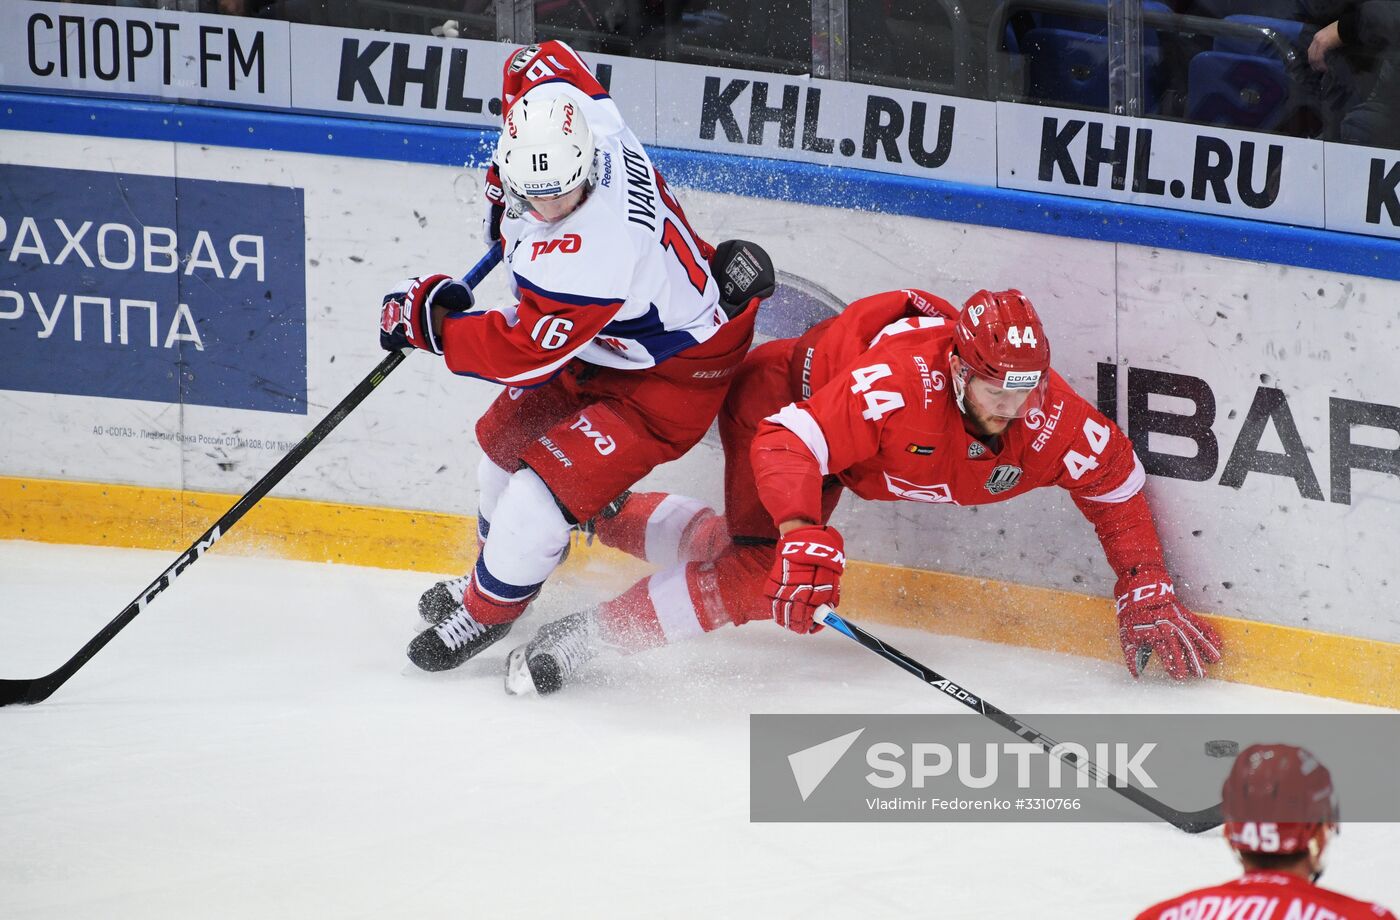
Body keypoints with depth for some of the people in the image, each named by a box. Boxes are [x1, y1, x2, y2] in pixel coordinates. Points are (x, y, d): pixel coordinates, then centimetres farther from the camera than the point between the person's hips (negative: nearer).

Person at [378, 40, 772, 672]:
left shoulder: (586, 260, -43)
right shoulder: (566, 112, -22)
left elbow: (522, 354, -30)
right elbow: (536, 62, 4)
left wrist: (428, 318, -18)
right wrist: (508, 184, 11)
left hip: (673, 374, -10)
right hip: (603, 341, 10)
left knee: (549, 486, -13)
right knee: (506, 439, 21)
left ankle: (486, 613, 13)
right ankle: (492, 571, 46)